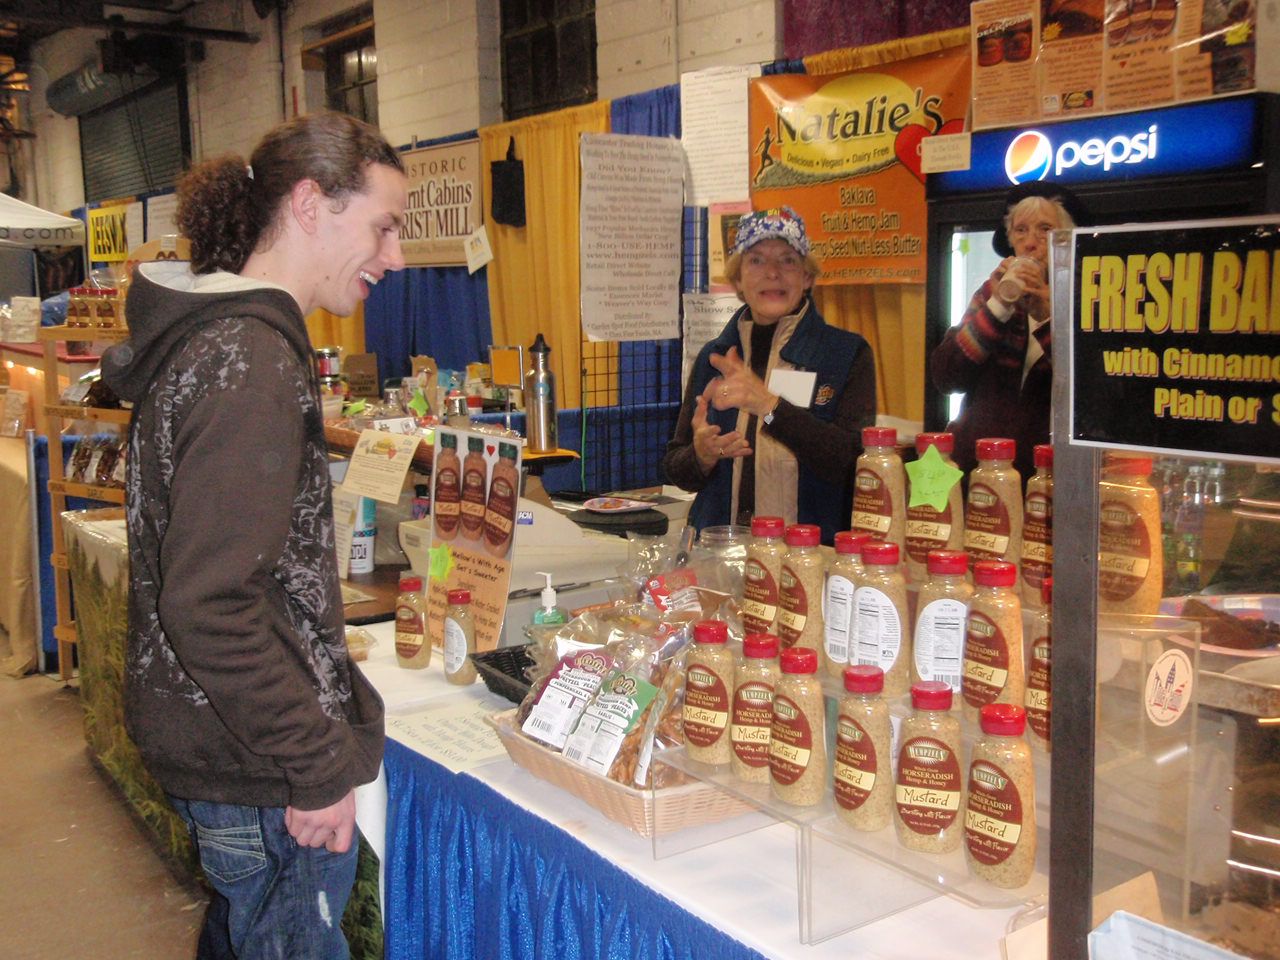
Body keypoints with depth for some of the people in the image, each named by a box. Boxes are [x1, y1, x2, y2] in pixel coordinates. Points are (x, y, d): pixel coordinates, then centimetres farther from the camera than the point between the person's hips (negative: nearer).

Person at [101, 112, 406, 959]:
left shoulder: (207, 331, 9)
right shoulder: (252, 360, -23)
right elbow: (210, 605, -27)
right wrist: (318, 766, -20)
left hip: (209, 734, 10)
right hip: (262, 766, -10)